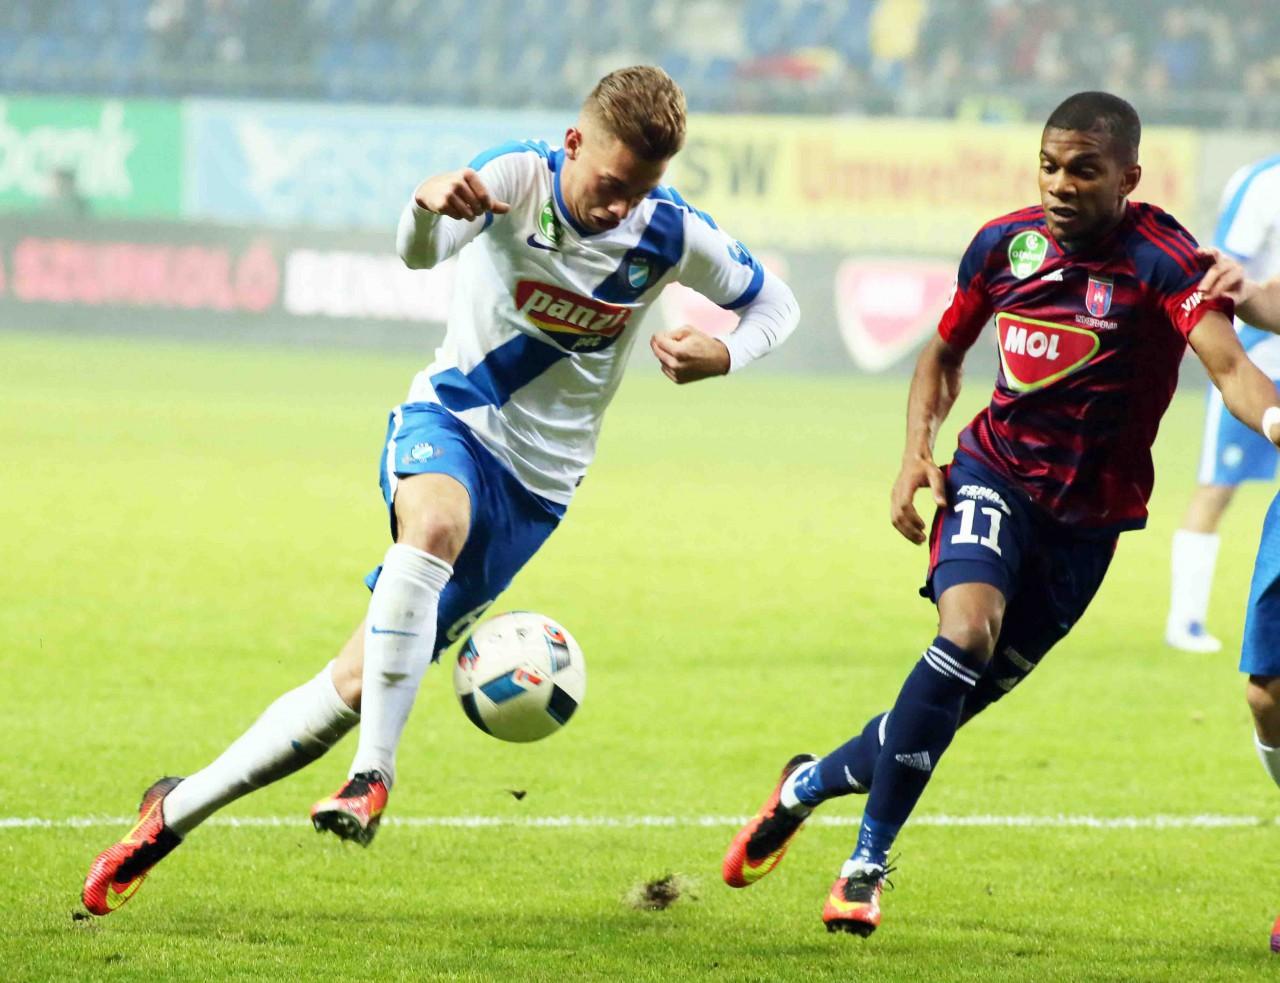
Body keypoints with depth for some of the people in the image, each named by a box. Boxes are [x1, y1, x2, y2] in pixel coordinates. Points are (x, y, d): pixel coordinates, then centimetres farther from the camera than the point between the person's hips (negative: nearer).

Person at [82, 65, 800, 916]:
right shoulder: (518, 177, -16)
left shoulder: (672, 234, -9)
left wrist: (723, 355, -16)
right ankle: (374, 773, -36)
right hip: (449, 424, -2)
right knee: (435, 522, -40)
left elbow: (776, 304, 6)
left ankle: (178, 809, 11)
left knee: (361, 681, -2)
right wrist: (432, 208, -58)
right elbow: (422, 252, -34)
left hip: (536, 484, 2)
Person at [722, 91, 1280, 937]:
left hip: (1088, 515, -1)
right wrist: (917, 448, 0)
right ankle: (868, 864, -17)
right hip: (995, 473, 1)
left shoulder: (1162, 261, -16)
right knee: (968, 629, -27)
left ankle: (812, 782, 32)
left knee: (959, 699, 4)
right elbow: (946, 352, 16)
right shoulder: (1005, 244, -2)